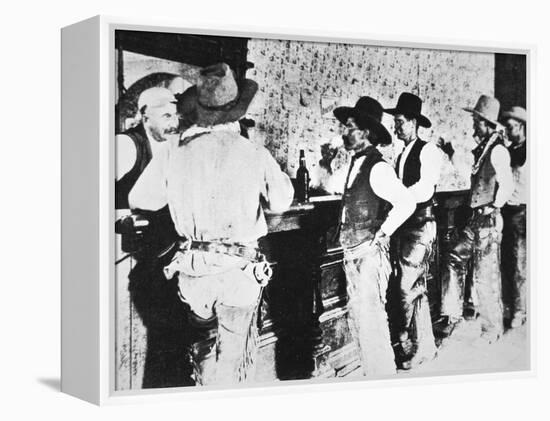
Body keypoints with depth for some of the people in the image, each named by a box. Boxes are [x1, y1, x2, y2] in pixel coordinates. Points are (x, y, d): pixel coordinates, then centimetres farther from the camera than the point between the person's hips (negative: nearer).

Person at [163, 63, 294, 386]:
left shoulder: (180, 154, -5)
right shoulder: (254, 155, -11)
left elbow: (176, 212, 4)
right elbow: (281, 201, 5)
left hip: (193, 266, 2)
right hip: (239, 268, -2)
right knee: (234, 353, 11)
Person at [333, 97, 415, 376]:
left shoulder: (377, 167, -14)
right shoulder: (355, 164, 12)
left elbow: (406, 203, -24)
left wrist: (381, 234, -16)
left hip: (370, 254, -9)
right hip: (352, 255, 9)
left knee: (371, 321, -7)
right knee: (357, 321, 14)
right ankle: (370, 374, 25)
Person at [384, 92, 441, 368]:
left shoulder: (428, 151, -7)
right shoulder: (401, 156, 18)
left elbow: (424, 190, -19)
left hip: (421, 225, -8)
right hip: (402, 225, 8)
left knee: (409, 286, -9)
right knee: (413, 285, 11)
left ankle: (421, 346, 1)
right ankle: (421, 343, 19)